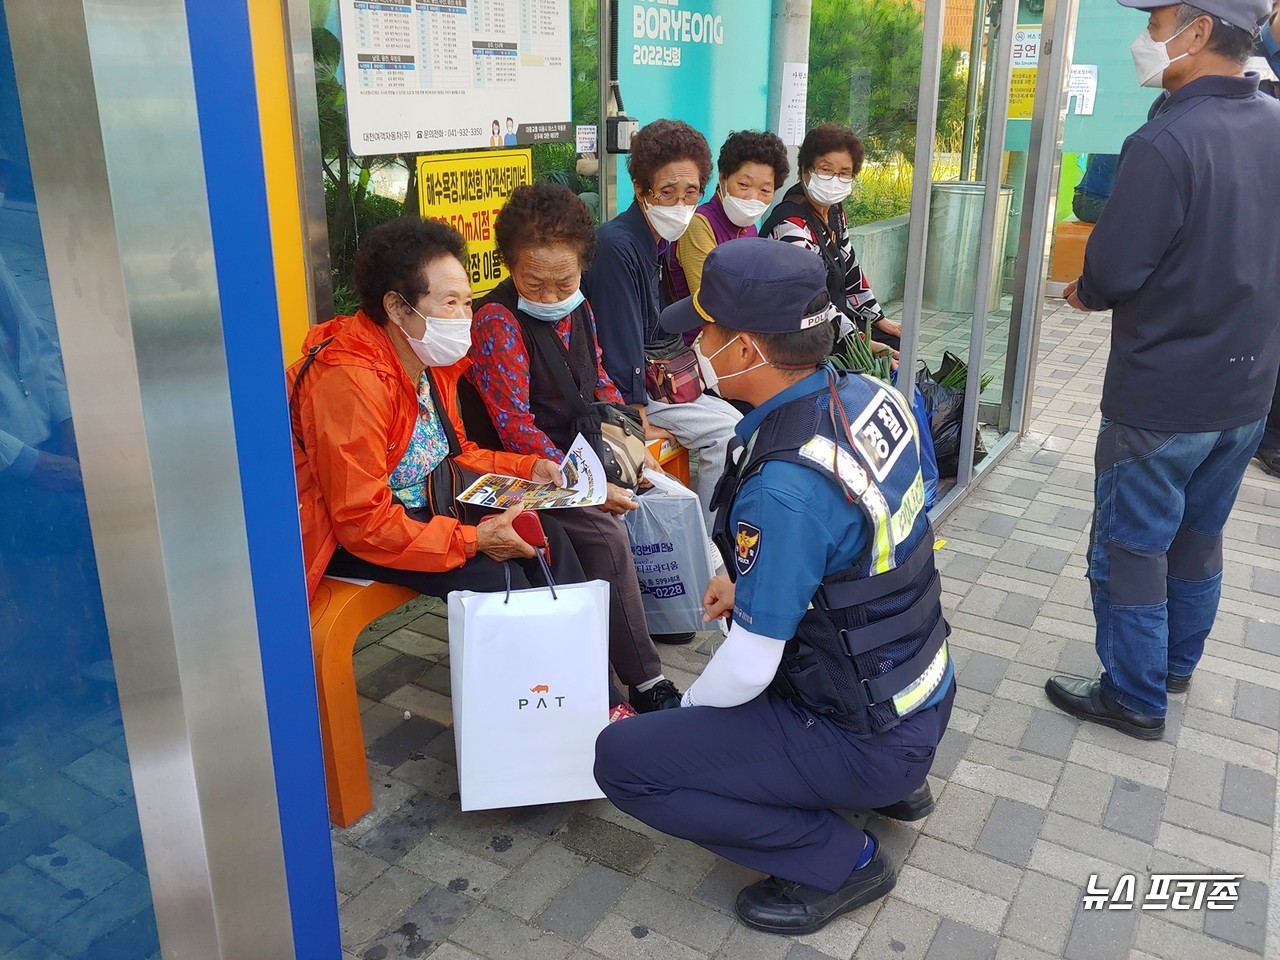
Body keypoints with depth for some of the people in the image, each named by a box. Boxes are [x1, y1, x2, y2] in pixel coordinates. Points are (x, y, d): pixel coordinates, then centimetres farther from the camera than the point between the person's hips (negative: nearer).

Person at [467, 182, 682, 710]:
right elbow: (515, 427, -20)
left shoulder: (578, 309, 9)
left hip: (585, 454, 9)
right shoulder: (497, 321, -15)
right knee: (606, 532, -28)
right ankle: (646, 684, -20)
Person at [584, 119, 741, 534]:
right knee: (729, 430, -15)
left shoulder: (662, 239, 6)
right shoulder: (617, 246, -23)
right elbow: (622, 350, -22)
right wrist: (641, 425, -17)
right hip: (626, 390, -9)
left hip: (661, 375, 9)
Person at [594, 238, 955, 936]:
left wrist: (687, 711, -3)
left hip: (872, 739, -8)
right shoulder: (872, 395, -7)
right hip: (928, 690, 9)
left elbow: (750, 666, -23)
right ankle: (894, 785, 26)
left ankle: (837, 862, 1)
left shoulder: (784, 488, -32)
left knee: (622, 760, -10)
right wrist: (750, 586, 13)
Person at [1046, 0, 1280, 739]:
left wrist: (1088, 294, 2)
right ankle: (1177, 664, 39)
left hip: (1161, 396, -8)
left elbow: (1112, 273, -21)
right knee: (1199, 536, 21)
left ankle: (1136, 699, 20)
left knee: (1131, 548, 7)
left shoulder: (1167, 141, -23)